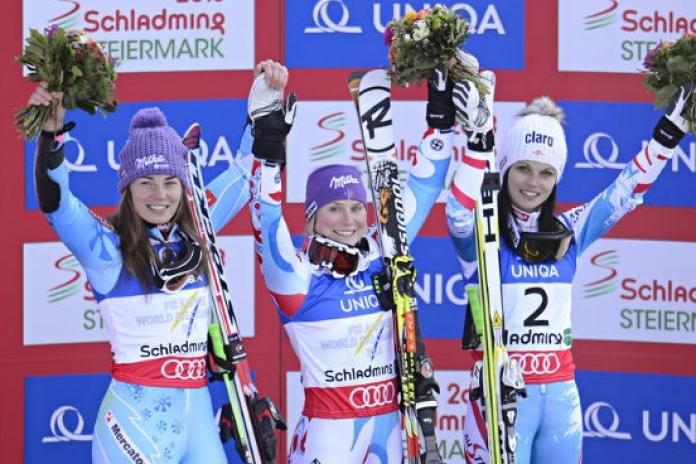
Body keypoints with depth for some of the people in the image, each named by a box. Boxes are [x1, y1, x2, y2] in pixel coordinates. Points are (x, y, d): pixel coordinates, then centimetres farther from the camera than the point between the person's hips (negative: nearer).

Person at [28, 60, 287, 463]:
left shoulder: (197, 233, 6)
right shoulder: (107, 248, -7)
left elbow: (245, 170, 14)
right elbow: (54, 200, -22)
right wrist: (52, 133, -37)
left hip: (197, 410, 5)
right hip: (136, 412, -5)